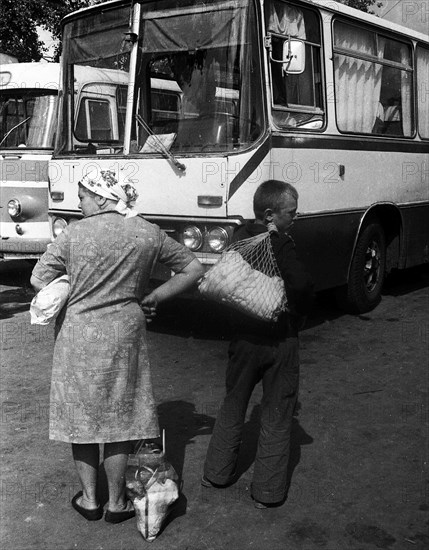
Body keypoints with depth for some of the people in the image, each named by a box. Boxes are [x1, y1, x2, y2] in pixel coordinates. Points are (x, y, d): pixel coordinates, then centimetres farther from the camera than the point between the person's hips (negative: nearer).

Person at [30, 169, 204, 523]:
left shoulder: (75, 233, -9)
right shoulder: (148, 234, -2)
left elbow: (39, 279, -4)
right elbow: (194, 269, 5)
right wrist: (155, 298, 8)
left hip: (78, 336, -1)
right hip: (125, 335, 1)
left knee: (81, 416, 15)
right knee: (119, 419, 13)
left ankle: (89, 499, 26)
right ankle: (116, 503, 23)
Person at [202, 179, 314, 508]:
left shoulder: (241, 239, 0)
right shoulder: (281, 247, -18)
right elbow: (303, 287, -29)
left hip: (244, 338, 5)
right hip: (281, 342, -5)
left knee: (232, 408, 22)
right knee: (276, 418, 10)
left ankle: (216, 474, 33)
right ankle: (268, 492, 19)